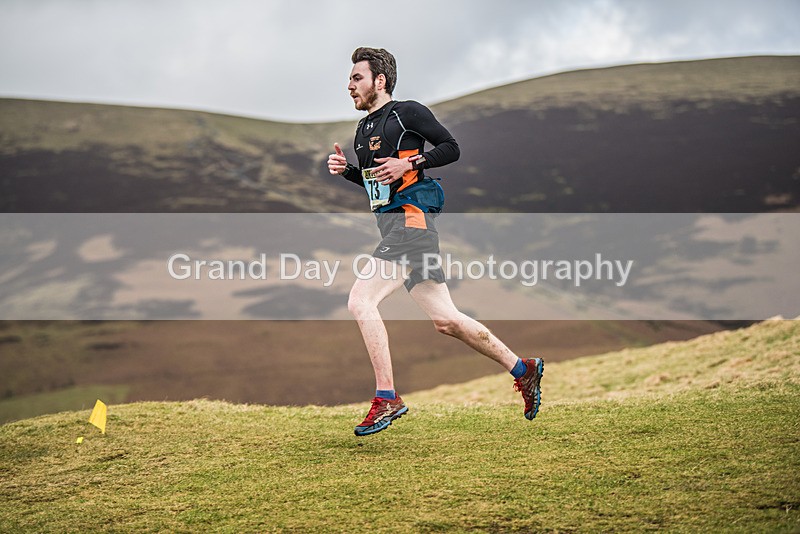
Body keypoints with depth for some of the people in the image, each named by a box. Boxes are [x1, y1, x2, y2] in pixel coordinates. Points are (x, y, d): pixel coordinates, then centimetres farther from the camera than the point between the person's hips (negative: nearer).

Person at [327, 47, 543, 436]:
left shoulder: (407, 113, -2)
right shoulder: (363, 129, 22)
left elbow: (451, 149, -3)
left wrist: (409, 163, -13)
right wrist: (345, 170, 13)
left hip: (409, 222, -9)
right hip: (391, 226, 9)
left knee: (360, 300, -18)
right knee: (445, 320, 6)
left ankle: (387, 399, -16)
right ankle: (521, 369, 15)